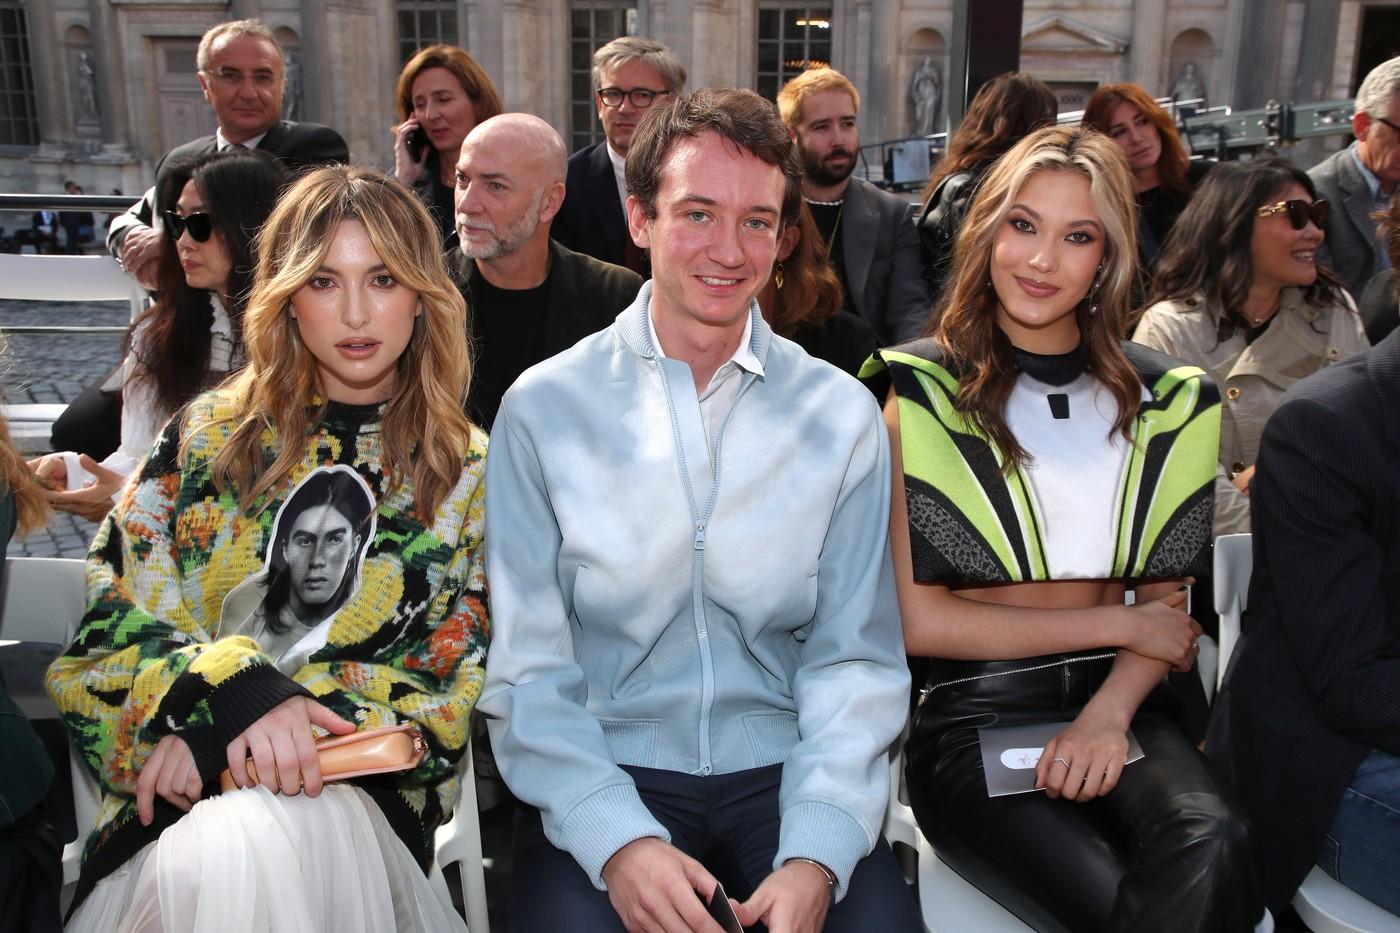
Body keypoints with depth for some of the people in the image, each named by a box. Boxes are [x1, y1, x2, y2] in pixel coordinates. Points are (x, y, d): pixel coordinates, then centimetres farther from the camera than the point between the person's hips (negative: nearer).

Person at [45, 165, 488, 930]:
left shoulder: (469, 471, 5)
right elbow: (112, 621, 2)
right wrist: (229, 687, -21)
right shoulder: (209, 435, 9)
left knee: (245, 850, -34)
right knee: (199, 866, -34)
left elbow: (442, 686, -1)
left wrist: (216, 734, -12)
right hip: (175, 806, 1)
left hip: (364, 793, 0)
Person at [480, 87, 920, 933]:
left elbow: (854, 660, 1)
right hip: (604, 773, -1)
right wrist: (616, 839, -17)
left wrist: (815, 854, -14)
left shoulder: (844, 413, 4)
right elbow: (527, 666, -3)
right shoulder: (543, 408, 0)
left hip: (783, 768, 1)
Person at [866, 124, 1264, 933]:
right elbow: (918, 620, -6)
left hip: (1119, 709, 3)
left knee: (1214, 848, -29)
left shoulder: (1169, 401, 11)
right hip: (974, 721, -3)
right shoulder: (919, 393, -1)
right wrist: (1122, 625, -3)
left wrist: (1110, 714, -12)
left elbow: (1166, 603, 8)